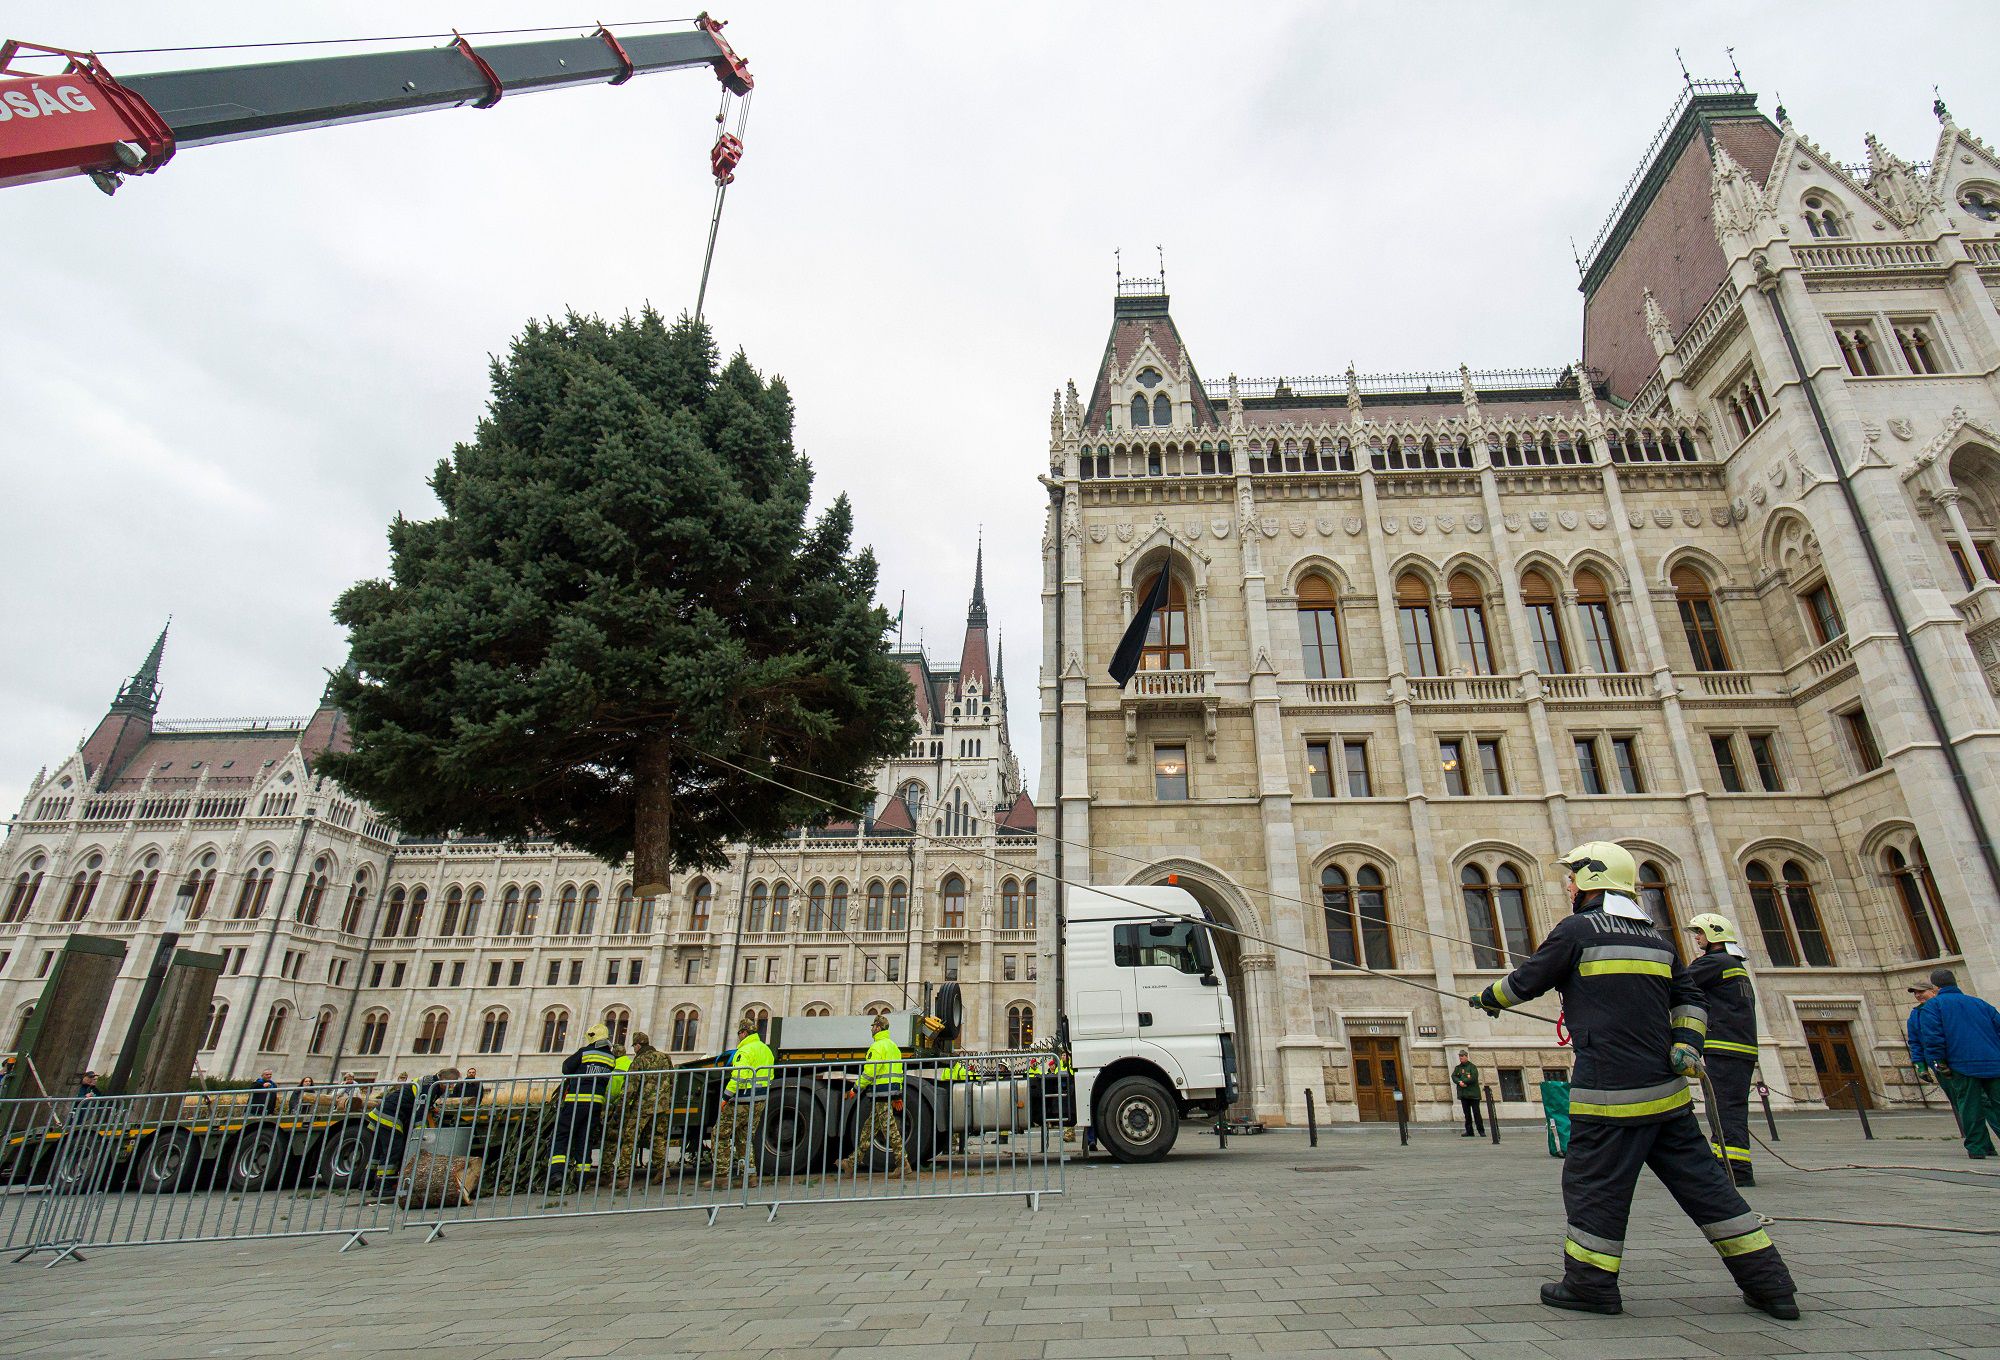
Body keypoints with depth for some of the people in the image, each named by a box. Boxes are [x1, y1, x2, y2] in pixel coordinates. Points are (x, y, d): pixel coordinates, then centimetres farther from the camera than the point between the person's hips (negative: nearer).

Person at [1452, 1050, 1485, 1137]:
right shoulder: (1457, 1068, 14)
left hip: (1473, 1093, -5)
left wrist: (1462, 1081, -13)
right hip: (1463, 1094, 5)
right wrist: (1459, 1082, -16)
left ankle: (1481, 1131, 5)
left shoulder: (1472, 1067, -3)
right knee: (1467, 1114, 8)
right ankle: (1469, 1131, 12)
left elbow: (1473, 1078, -16)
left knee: (1476, 1113, -3)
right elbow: (1453, 1076, 3)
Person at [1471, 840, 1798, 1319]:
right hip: (1666, 1088, 7)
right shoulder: (1655, 937, 16)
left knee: (1594, 1183, 2)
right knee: (1701, 1180, 15)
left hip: (1610, 1089, -7)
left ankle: (1590, 1284, 10)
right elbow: (1688, 999, 17)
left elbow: (1525, 982, 0)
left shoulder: (1577, 929, -6)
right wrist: (1685, 1046, 8)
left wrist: (1488, 998, 17)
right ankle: (1770, 1284, 19)